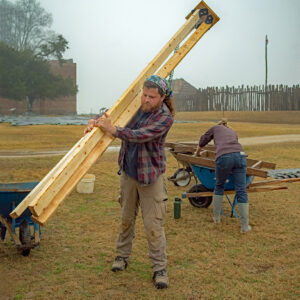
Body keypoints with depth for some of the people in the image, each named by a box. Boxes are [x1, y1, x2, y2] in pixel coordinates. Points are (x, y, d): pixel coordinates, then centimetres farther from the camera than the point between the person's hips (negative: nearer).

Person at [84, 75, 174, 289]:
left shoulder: (165, 117, -15)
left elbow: (141, 135, -28)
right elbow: (112, 113, 13)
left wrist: (113, 129, -30)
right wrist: (95, 122, -7)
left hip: (151, 176, -5)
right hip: (128, 172, 5)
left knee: (154, 225, -4)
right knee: (127, 218, 17)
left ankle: (160, 269, 8)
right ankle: (122, 256, 35)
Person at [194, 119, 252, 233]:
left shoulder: (215, 128, 30)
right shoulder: (233, 132, 38)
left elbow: (202, 141, 38)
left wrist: (197, 153, 57)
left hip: (223, 157, -2)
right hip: (239, 155, 2)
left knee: (219, 186, 21)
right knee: (241, 191, 4)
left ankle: (216, 217, 27)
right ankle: (245, 226, 3)